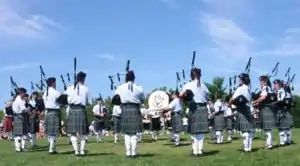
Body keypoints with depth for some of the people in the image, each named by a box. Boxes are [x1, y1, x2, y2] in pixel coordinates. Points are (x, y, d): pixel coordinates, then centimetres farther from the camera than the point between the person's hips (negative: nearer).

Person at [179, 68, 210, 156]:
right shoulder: (203, 85, 7)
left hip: (194, 109, -3)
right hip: (203, 108, 3)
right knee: (201, 131, 6)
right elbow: (207, 98, 9)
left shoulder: (188, 85, -4)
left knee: (195, 131, 3)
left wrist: (186, 97, 5)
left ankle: (195, 150, 2)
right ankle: (200, 150, 6)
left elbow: (181, 95, -14)